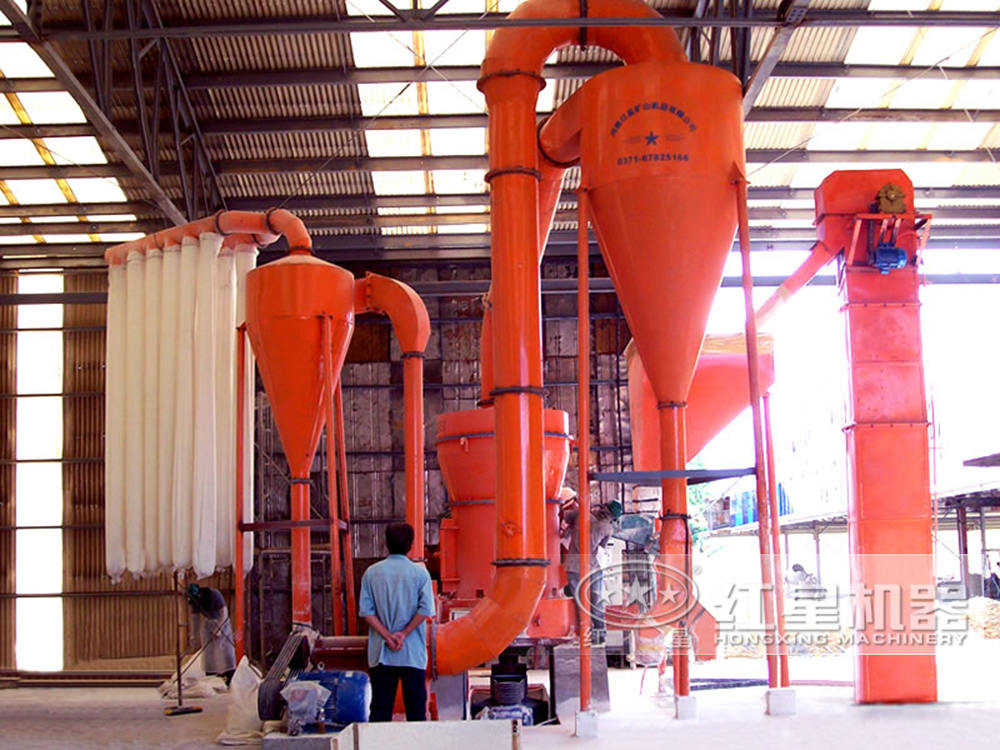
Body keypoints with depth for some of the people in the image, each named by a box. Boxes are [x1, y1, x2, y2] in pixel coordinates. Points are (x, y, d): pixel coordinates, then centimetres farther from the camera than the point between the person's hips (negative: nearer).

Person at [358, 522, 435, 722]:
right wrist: (404, 634, -8)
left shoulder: (372, 573, 3)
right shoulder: (420, 572, -3)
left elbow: (366, 611, -3)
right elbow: (425, 609, -11)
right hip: (413, 653, -2)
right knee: (416, 710, 6)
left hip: (380, 653, 2)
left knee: (379, 710, 7)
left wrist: (387, 636, -6)